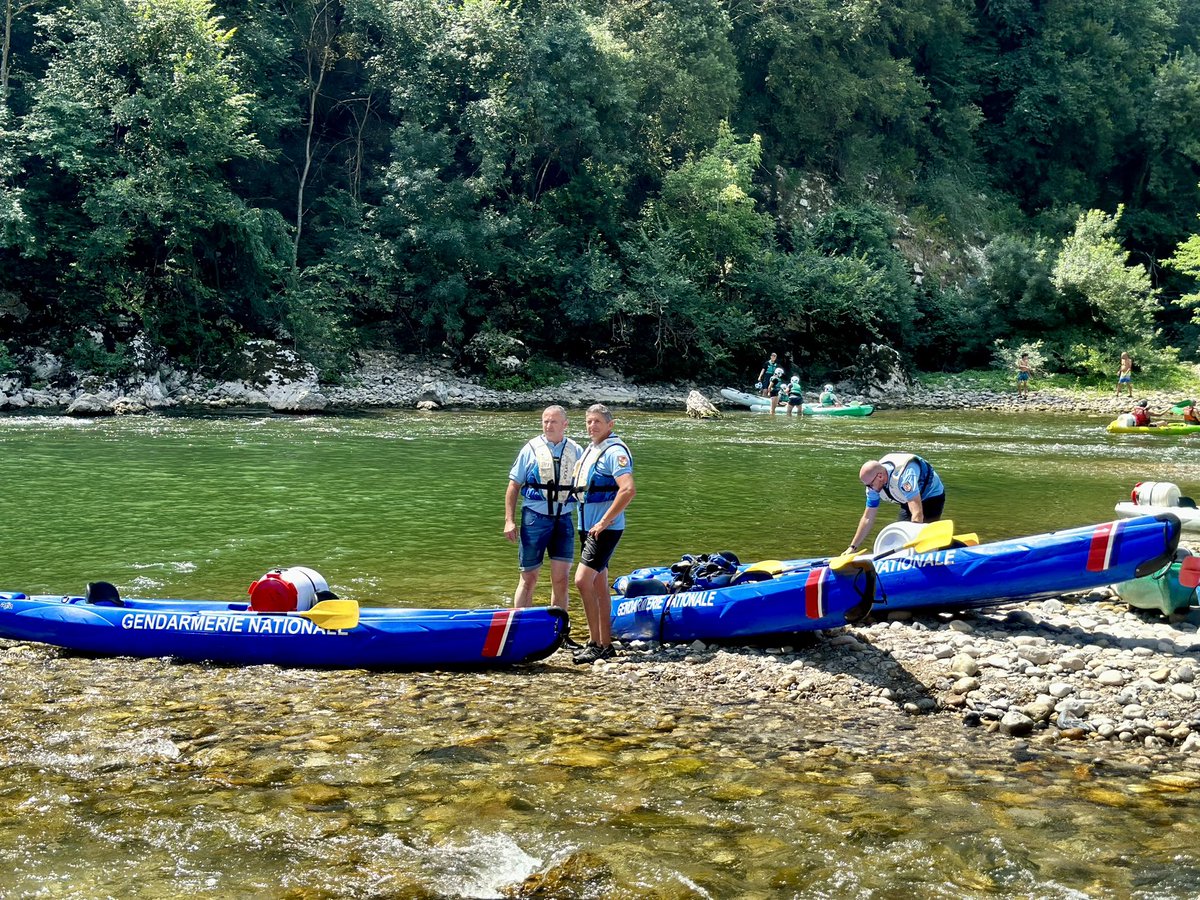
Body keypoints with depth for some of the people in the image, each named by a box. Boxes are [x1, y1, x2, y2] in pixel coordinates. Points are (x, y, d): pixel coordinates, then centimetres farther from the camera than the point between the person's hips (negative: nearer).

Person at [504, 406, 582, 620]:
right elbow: (514, 486, 3)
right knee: (529, 578, 2)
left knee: (561, 579, 3)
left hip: (564, 520, 2)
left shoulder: (576, 451, 7)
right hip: (535, 517, -2)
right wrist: (509, 520, -4)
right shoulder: (531, 448, 2)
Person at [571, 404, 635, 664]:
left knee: (582, 580, -16)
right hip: (587, 528, 9)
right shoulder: (590, 450, 16)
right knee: (599, 587, 12)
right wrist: (587, 526, 14)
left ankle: (595, 644, -9)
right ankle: (605, 645, 18)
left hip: (605, 529, -9)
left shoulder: (615, 451, -13)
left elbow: (628, 490, -26)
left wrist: (604, 522, -22)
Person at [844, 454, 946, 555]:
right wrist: (853, 547, -5)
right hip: (909, 500, 7)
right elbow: (867, 518, -6)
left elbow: (917, 514, -44)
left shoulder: (904, 476, -40)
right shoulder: (873, 482, -16)